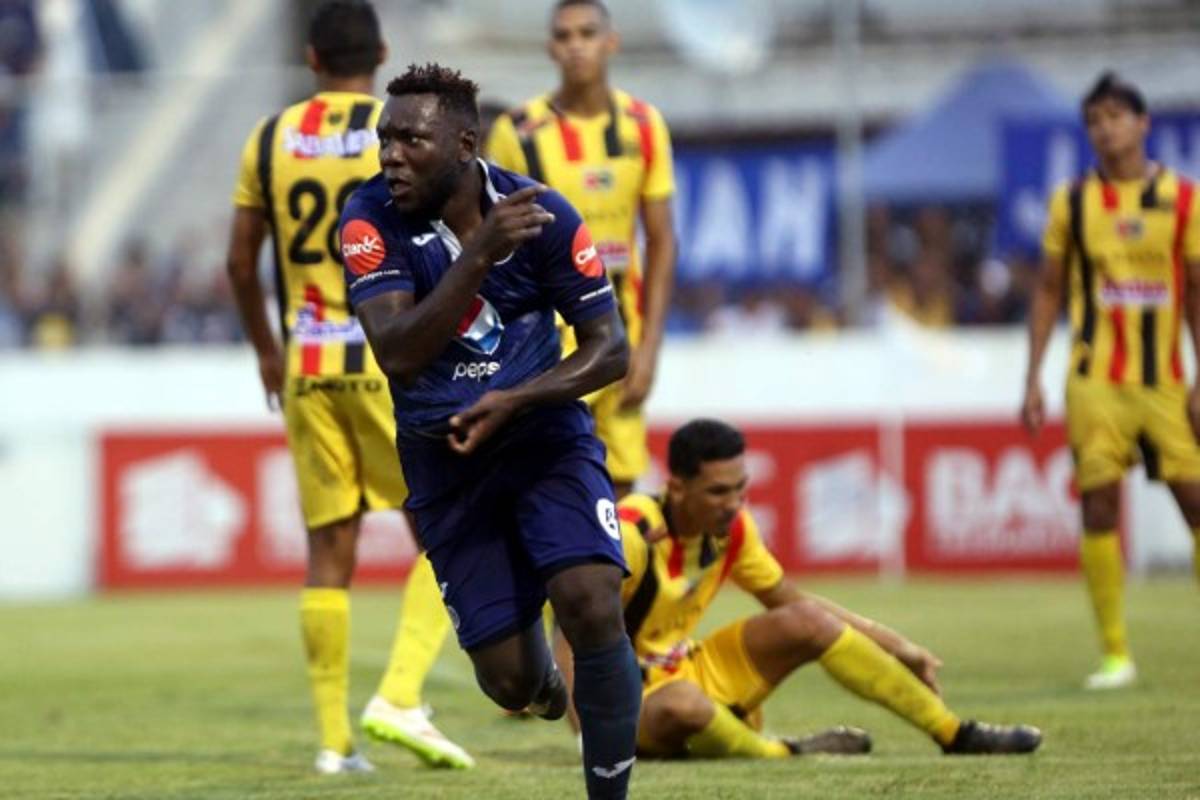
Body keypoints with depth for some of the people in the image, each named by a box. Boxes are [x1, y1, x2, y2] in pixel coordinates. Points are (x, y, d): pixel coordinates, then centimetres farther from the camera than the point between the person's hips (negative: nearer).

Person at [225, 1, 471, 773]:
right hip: (393, 360, -4)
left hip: (307, 364, 4)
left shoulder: (269, 140, 8)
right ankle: (400, 697, -10)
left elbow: (241, 262, 11)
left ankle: (335, 739, 6)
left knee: (329, 549, 7)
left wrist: (267, 349, 25)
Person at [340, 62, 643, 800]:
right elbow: (398, 355, -29)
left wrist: (514, 401, -22)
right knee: (508, 681, 1)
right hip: (445, 457, 1)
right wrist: (480, 253, -37)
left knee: (592, 606, -24)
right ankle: (544, 678, 40)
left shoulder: (544, 215, -14)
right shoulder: (372, 220, -16)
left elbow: (611, 350, -7)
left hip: (544, 433, -1)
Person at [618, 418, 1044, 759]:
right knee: (683, 704, -43)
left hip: (688, 672, 8)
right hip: (629, 702, -8)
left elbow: (791, 600, 13)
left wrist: (895, 645, 10)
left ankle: (955, 733, 2)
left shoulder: (732, 527, -2)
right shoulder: (632, 535, -26)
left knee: (808, 622, -4)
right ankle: (781, 754, -15)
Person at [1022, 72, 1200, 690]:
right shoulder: (1071, 203, 5)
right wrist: (1033, 379, 4)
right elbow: (1048, 291, 10)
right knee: (1100, 506, -5)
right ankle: (1115, 655, 0)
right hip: (1096, 381, 0)